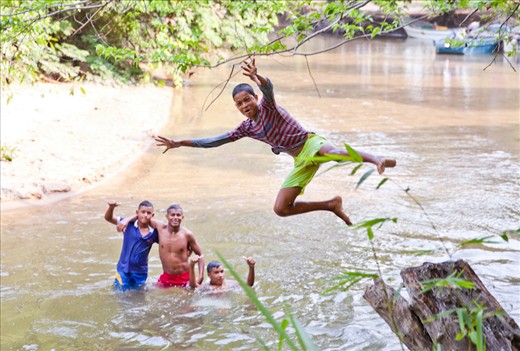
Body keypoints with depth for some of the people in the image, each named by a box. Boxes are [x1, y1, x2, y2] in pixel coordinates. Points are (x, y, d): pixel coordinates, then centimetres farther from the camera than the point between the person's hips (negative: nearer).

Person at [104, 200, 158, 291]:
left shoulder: (154, 233, -5)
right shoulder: (128, 225, -8)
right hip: (124, 270, -1)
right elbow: (108, 218, -9)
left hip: (140, 272, 1)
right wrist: (111, 207, -26)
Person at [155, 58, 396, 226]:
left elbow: (268, 87, -30)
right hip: (301, 162, 7)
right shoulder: (246, 128, 11)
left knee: (333, 152, -42)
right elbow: (214, 141, 14)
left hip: (310, 144, -7)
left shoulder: (268, 106, -5)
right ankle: (332, 205, 4)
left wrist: (257, 78, -54)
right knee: (281, 208, -1)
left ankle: (377, 160, -60)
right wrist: (179, 143, 11)